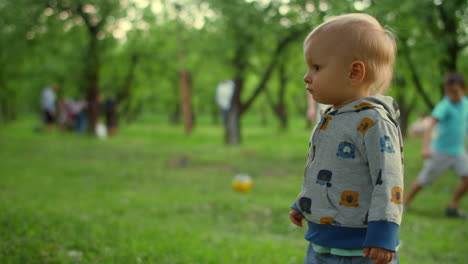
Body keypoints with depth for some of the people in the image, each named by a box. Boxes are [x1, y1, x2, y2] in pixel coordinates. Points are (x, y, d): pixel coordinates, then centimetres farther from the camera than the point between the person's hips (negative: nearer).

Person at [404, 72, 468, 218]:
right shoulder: (444, 106, -21)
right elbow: (431, 125, -33)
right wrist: (426, 147, -45)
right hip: (441, 151, -5)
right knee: (423, 180, 4)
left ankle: (452, 207, 5)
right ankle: (405, 203, 23)